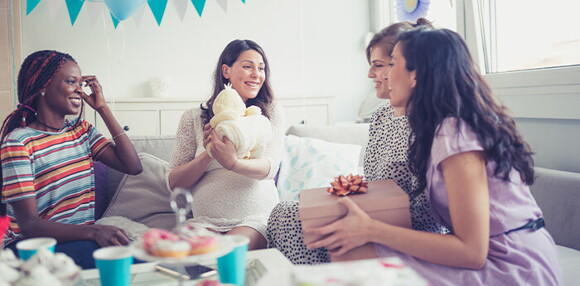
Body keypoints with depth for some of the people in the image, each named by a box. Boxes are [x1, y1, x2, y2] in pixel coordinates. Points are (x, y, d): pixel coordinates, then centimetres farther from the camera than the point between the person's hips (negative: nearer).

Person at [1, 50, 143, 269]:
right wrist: (93, 231, -35)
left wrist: (103, 109, -1)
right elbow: (29, 225, -18)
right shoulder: (19, 142, -10)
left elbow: (133, 166, -3)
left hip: (82, 239, 5)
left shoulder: (83, 130, 10)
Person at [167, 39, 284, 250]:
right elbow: (174, 183, 5)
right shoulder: (194, 118, 10)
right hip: (205, 221, 1)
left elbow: (269, 167, -8)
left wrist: (232, 163, -30)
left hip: (256, 218, -1)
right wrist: (208, 154, -14)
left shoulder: (271, 111, 9)